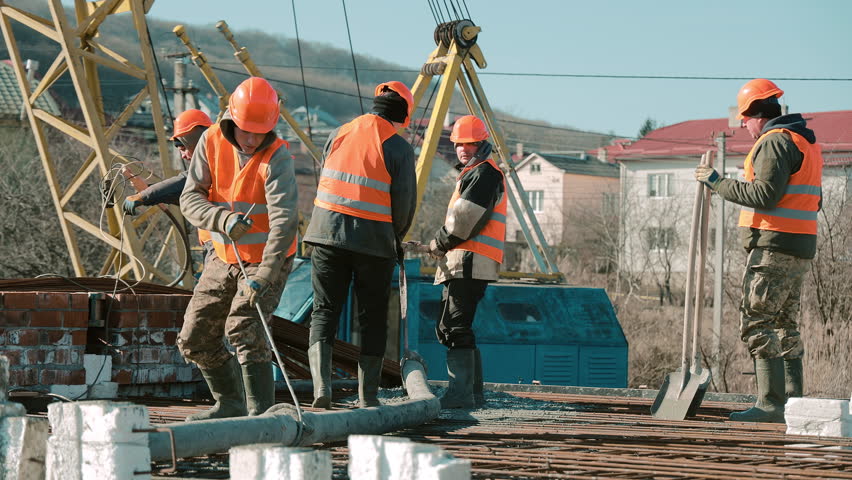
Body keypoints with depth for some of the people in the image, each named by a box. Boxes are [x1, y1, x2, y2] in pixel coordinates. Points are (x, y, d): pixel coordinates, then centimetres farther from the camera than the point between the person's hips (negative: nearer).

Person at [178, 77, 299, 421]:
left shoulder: (276, 157, -24)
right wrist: (223, 219, -34)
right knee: (194, 340, 10)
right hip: (225, 258, 6)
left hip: (267, 260, -6)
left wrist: (263, 277, -44)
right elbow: (190, 199, -12)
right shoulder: (212, 141, -10)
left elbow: (284, 221, -34)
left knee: (243, 328, -25)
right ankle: (230, 404, 29)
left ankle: (261, 411, -22)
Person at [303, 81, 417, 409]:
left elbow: (325, 184, 11)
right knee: (372, 318, 9)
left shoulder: (339, 135, 6)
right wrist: (395, 239, 15)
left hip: (328, 234, 2)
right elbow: (404, 203, -5)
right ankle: (367, 396, 10)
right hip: (374, 241, -2)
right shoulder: (398, 148, -6)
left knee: (324, 311, 6)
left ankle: (321, 383, -13)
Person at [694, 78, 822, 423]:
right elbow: (814, 201, 23)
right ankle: (792, 401, 14)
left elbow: (766, 195, -21)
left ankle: (771, 404, -15)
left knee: (757, 323, -10)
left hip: (774, 247, -10)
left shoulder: (775, 142, -12)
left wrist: (719, 183, -13)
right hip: (800, 250, 10)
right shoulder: (806, 142, 19)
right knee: (785, 324, 15)